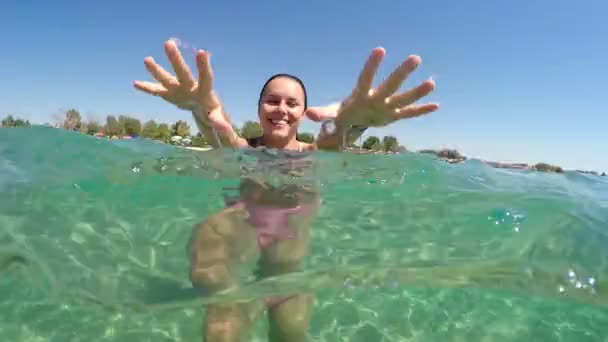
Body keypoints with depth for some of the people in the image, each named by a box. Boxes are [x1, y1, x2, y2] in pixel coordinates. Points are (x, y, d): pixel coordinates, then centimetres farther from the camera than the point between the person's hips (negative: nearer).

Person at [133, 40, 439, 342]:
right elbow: (223, 136, -30)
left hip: (292, 239, 1)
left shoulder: (311, 154, -5)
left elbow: (332, 141, -31)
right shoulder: (244, 149, -4)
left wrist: (349, 120, -59)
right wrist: (202, 108, -57)